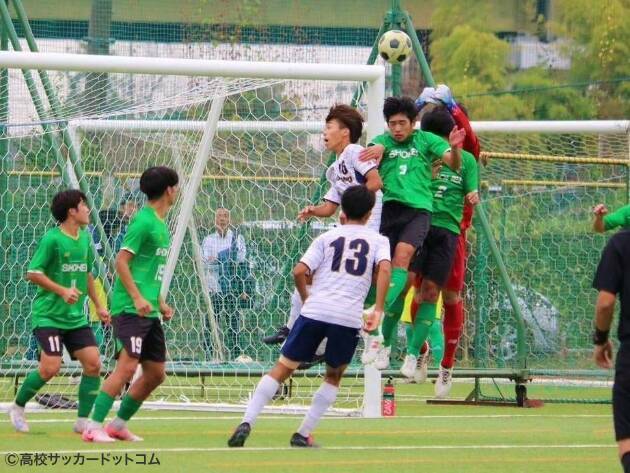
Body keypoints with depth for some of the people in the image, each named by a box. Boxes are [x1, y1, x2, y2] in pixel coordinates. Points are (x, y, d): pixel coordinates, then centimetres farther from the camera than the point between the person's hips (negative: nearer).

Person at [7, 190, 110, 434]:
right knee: (50, 368, -16)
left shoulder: (85, 238, 10)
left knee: (93, 364, -6)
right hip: (48, 314, -7)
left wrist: (98, 305, 22)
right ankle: (17, 407, 9)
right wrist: (63, 291, -20)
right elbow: (33, 273, -13)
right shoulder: (52, 239, -12)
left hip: (76, 317, 7)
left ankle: (83, 421, 3)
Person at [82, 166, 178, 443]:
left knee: (156, 374, 8)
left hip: (149, 311, 10)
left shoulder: (160, 224, 17)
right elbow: (121, 261, -17)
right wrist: (138, 298, -22)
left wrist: (160, 303, 19)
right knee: (127, 366, -18)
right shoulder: (144, 221, -11)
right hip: (131, 309, -10)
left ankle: (118, 425, 18)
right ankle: (94, 427, -19)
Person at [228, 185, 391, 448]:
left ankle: (247, 423, -8)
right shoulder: (377, 240, 13)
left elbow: (299, 271, 3)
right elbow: (384, 269, -8)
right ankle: (303, 434, 13)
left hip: (315, 310, 1)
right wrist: (378, 310, -6)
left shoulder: (327, 237, 15)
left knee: (282, 368, 5)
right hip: (350, 317, -1)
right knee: (333, 377, 21)